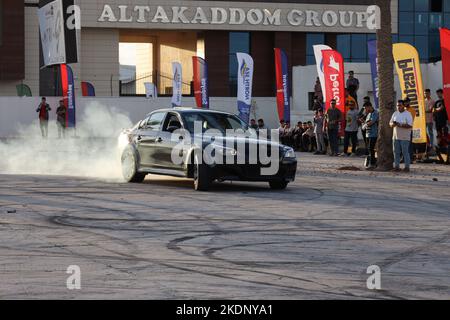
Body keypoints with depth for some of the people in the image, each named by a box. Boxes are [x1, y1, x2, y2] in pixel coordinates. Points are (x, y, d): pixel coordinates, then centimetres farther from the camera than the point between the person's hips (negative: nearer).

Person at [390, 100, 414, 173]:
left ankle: (407, 167, 1)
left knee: (405, 152, -5)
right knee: (396, 152, 5)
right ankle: (396, 166, 11)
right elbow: (390, 123, 15)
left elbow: (410, 125, -15)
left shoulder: (407, 114, -5)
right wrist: (393, 124, -9)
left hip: (405, 137, -5)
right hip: (396, 136, 6)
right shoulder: (395, 114, 13)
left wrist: (400, 124, -21)